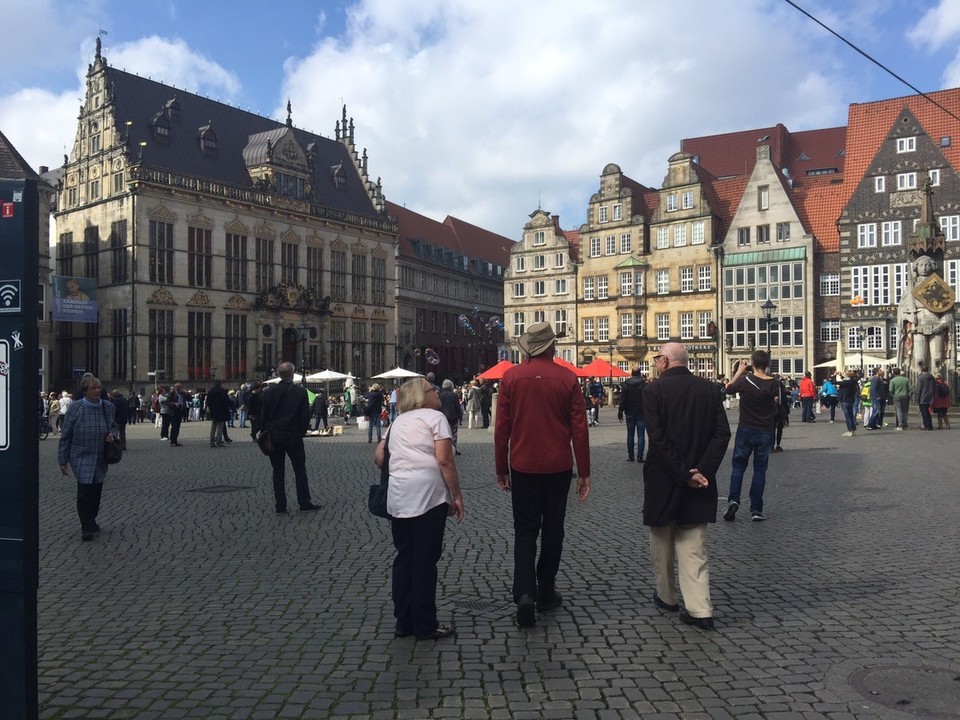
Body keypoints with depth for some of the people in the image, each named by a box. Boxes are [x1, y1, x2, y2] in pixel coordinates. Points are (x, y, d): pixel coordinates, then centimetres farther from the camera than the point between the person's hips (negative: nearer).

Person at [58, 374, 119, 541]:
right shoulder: (75, 407, -8)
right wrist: (63, 460, -3)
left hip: (101, 459, 4)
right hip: (81, 458, -4)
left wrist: (113, 434, -6)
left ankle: (91, 522, 31)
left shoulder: (107, 407, 3)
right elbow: (65, 435, -4)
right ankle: (86, 528, 5)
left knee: (96, 491, 12)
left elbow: (114, 426, 19)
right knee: (84, 492, -5)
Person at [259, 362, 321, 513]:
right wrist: (302, 432, 6)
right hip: (293, 437, -2)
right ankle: (304, 503, 10)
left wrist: (266, 433, 10)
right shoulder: (300, 392, -9)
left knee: (278, 472, 7)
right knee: (300, 470, 7)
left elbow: (263, 415, 0)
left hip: (274, 438, 2)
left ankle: (280, 506, 9)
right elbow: (305, 416, -8)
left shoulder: (268, 392, -3)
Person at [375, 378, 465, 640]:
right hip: (428, 494, -6)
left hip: (397, 497, 6)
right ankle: (425, 625, 11)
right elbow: (444, 461, -8)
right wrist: (457, 496, -4)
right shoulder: (435, 417, 1)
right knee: (425, 561, 2)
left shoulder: (397, 422, 19)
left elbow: (378, 457, 15)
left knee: (403, 558, 14)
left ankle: (403, 622, 21)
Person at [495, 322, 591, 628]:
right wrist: (584, 472, 4)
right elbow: (579, 428, -4)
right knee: (552, 530, 14)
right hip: (558, 468, 0)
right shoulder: (567, 378, -6)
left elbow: (501, 427, -3)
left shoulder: (511, 377, -5)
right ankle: (546, 593, 23)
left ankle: (525, 593, -7)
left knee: (525, 531, 8)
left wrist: (501, 469, 7)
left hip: (523, 467, 0)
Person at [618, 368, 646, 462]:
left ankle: (630, 456, 11)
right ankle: (640, 457, -3)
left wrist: (620, 412, 1)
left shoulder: (626, 384, -2)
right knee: (640, 435, 1)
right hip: (641, 413, -2)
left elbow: (622, 400, -2)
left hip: (630, 413, 2)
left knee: (630, 435, 10)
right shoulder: (644, 384, -6)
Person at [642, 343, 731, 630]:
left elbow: (658, 438, -18)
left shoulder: (653, 390, -11)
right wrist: (703, 470, -11)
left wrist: (683, 474, -14)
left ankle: (666, 596, 31)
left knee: (662, 543, 16)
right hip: (700, 480, 3)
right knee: (693, 547, 9)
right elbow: (722, 433, -6)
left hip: (663, 480, -3)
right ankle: (699, 609, 4)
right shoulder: (709, 389, 1)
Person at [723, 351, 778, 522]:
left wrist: (739, 371, 12)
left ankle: (733, 500, -7)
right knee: (760, 470, 9)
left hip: (746, 429, -2)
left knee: (738, 466, 11)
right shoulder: (774, 384, -6)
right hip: (765, 431, 2)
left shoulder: (745, 380, -14)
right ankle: (756, 510, 9)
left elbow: (729, 389, 5)